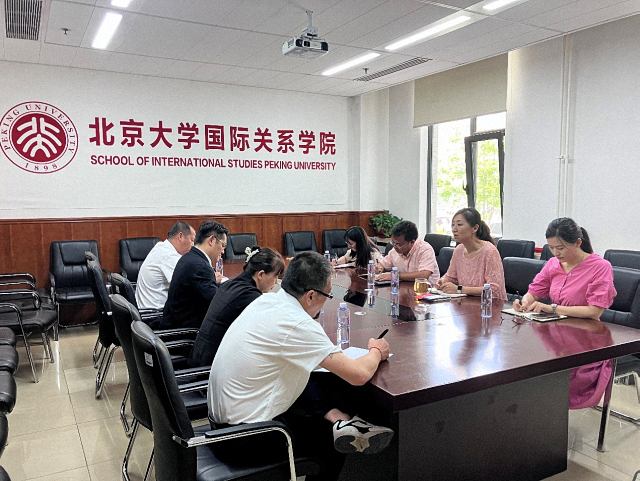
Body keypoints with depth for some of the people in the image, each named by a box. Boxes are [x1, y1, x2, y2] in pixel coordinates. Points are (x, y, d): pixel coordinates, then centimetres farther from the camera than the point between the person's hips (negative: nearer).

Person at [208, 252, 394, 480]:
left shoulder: (265, 300, -2)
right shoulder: (297, 325, -26)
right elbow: (359, 375, -24)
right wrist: (376, 352, -2)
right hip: (244, 441, -8)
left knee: (322, 382, 9)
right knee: (333, 440, 12)